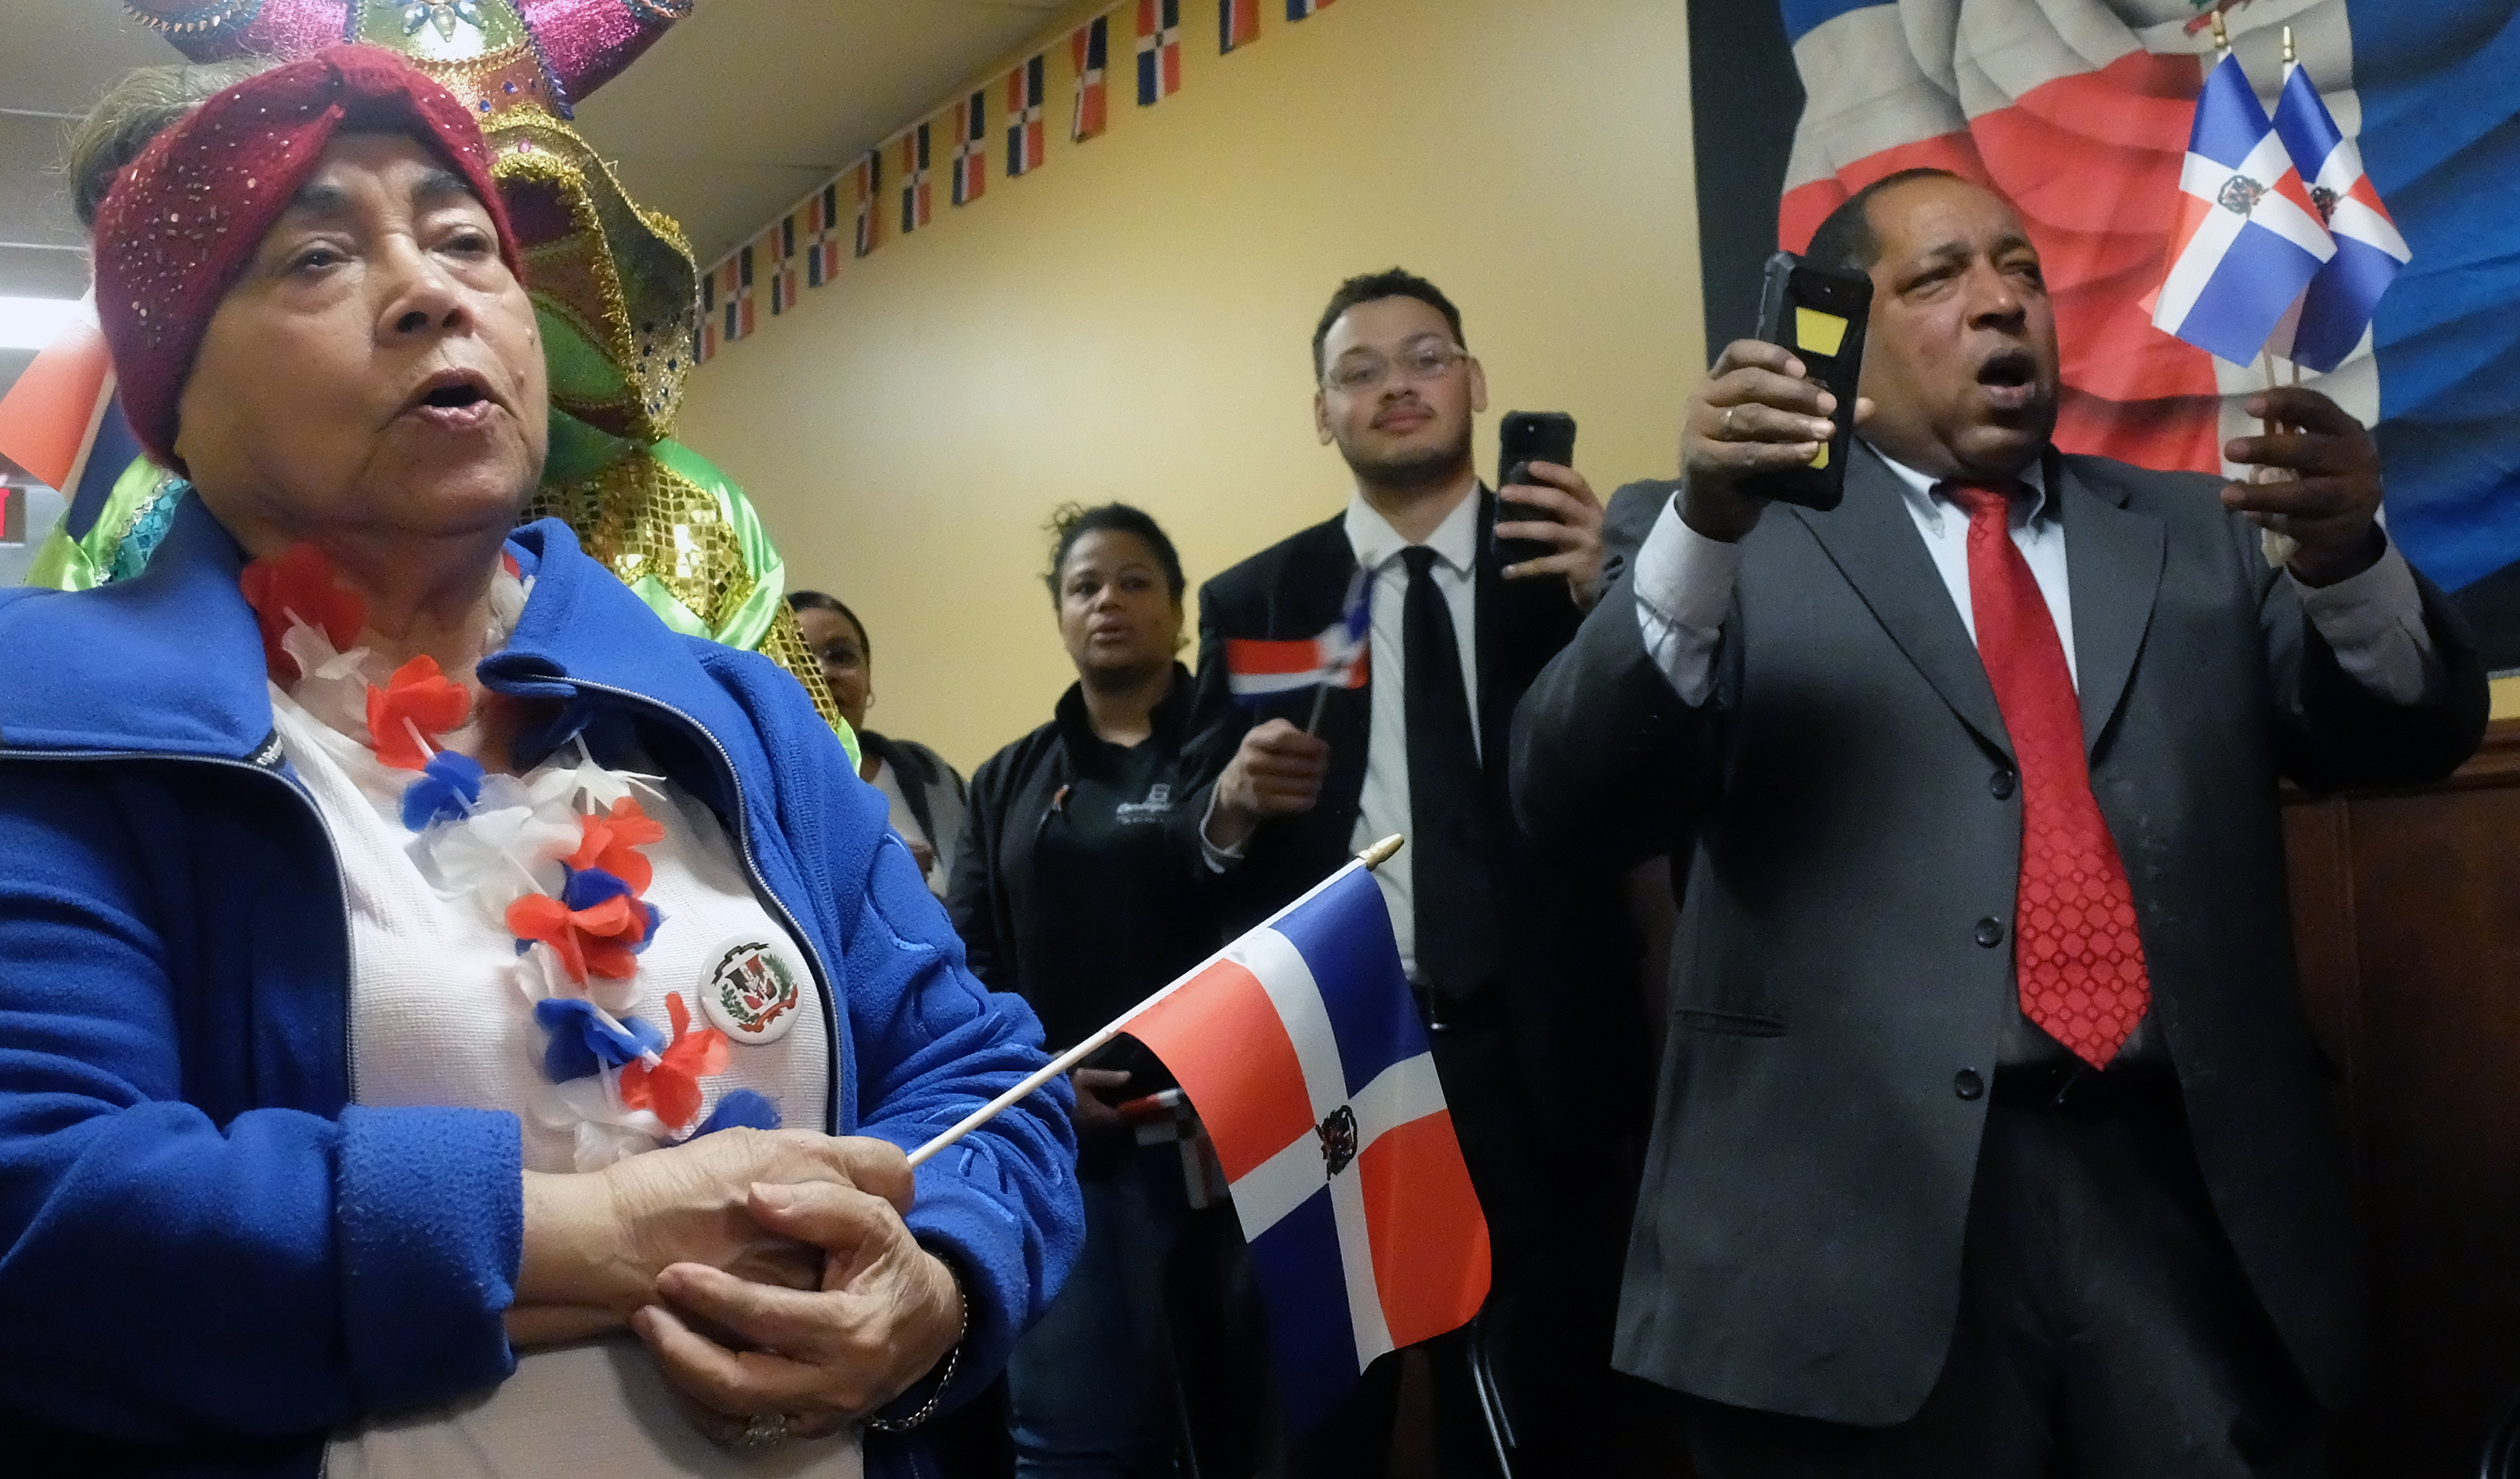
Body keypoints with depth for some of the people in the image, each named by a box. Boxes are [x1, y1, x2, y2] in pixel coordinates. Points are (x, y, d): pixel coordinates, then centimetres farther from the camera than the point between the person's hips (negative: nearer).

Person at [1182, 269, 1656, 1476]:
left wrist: (1604, 602, -18)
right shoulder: (1251, 601, 7)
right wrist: (1235, 804, -16)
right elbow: (1200, 859, 6)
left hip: (1532, 1068, 0)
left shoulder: (1573, 557, 5)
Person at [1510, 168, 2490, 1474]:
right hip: (1857, 1205, -3)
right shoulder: (1740, 539, 3)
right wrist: (1700, 528, -23)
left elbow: (2413, 735, 8)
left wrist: (2348, 559, -13)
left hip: (2186, 1193, 4)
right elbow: (1568, 799, -8)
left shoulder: (2195, 532, 17)